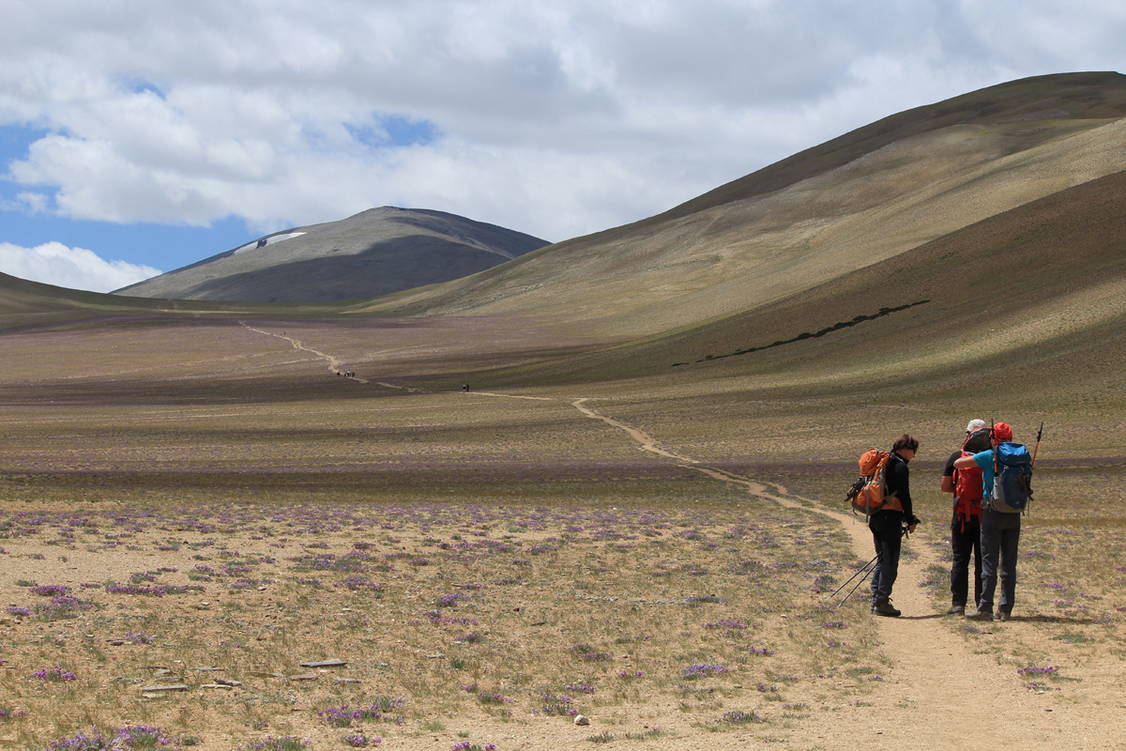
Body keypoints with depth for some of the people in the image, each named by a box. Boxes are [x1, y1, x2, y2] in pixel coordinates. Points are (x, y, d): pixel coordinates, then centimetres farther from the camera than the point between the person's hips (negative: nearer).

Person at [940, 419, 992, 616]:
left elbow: (945, 487, -1)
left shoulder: (956, 458, -3)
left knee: (960, 561, 4)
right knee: (983, 562, 7)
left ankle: (958, 603, 0)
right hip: (986, 516, 1)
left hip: (962, 516, -1)